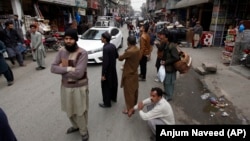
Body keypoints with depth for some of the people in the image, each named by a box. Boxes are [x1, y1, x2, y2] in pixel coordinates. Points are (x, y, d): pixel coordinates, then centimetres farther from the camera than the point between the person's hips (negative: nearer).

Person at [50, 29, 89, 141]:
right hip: (65, 86, 6)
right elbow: (53, 68, -9)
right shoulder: (62, 51, -2)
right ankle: (75, 126, 51)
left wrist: (62, 69, -16)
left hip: (79, 87, -5)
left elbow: (78, 73, -29)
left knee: (80, 111, 12)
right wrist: (68, 69, -23)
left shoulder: (82, 53, -21)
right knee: (69, 110, 24)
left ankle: (83, 131, 38)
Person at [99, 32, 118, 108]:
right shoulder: (113, 45, -1)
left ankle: (107, 103, 17)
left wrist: (103, 74, -20)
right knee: (113, 83, 22)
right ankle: (113, 97, 41)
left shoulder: (105, 48, -26)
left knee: (106, 86, 5)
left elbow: (105, 62, -26)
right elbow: (117, 56, 9)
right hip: (113, 68, 9)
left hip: (108, 70, -8)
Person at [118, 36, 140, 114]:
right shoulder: (137, 49, 1)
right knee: (134, 90, 20)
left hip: (129, 74, -9)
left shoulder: (129, 51, -26)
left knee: (129, 92, 3)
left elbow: (120, 58, -12)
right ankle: (134, 105, 38)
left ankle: (130, 109, 14)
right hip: (135, 72, 9)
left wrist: (124, 53, 6)